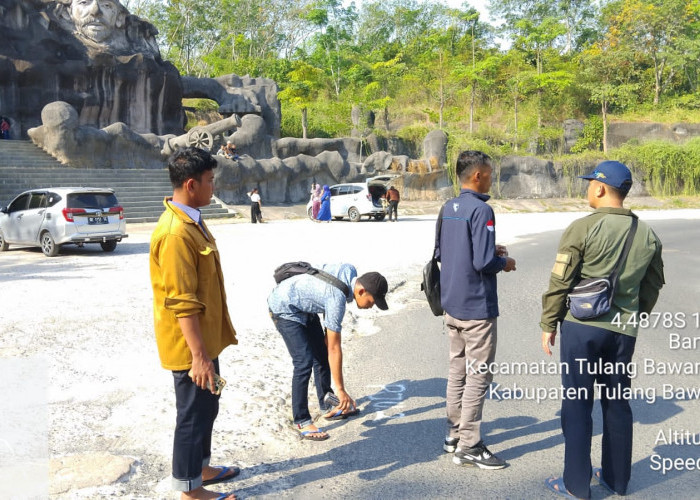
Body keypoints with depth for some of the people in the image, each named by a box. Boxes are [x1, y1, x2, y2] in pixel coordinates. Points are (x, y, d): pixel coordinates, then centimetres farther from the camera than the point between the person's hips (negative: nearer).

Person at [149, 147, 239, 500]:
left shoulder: (191, 221, 7)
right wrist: (199, 355, -24)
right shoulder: (176, 232, -25)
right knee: (194, 413, 5)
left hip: (204, 338, 10)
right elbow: (182, 303, -26)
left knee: (206, 407, 22)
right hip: (190, 346, -10)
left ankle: (201, 467, 39)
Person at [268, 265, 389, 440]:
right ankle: (302, 422, -9)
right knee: (304, 362, -17)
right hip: (285, 309, -9)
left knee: (321, 356, 9)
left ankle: (327, 407, 21)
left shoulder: (350, 271, -12)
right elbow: (334, 349, -29)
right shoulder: (337, 299, -34)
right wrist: (340, 390, -23)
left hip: (304, 307, 10)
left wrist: (328, 329, 13)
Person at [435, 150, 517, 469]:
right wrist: (505, 262, -2)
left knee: (457, 371, 16)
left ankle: (454, 434, 26)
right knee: (478, 376, 1)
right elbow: (483, 263, -23)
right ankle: (468, 446, 9)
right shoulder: (481, 210, -17)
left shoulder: (447, 209, 7)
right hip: (477, 307, -8)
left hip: (451, 305, 8)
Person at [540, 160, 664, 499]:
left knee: (577, 404, 5)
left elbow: (560, 283, -11)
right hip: (623, 331, 5)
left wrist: (548, 324, -1)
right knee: (617, 403, 16)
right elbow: (652, 286, 14)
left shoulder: (583, 228, -12)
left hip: (581, 327, -5)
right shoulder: (648, 236, 5)